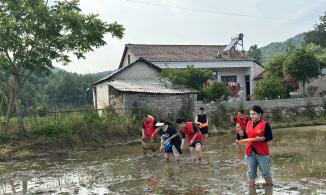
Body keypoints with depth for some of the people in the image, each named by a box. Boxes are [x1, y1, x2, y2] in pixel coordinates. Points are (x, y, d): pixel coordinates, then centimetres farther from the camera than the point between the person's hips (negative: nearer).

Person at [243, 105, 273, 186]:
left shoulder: (265, 124, -8)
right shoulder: (248, 124, 7)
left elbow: (270, 137, -9)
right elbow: (246, 136, 12)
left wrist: (261, 138, -24)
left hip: (262, 152, -4)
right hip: (250, 151, 5)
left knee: (265, 171, 7)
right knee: (251, 172, 12)